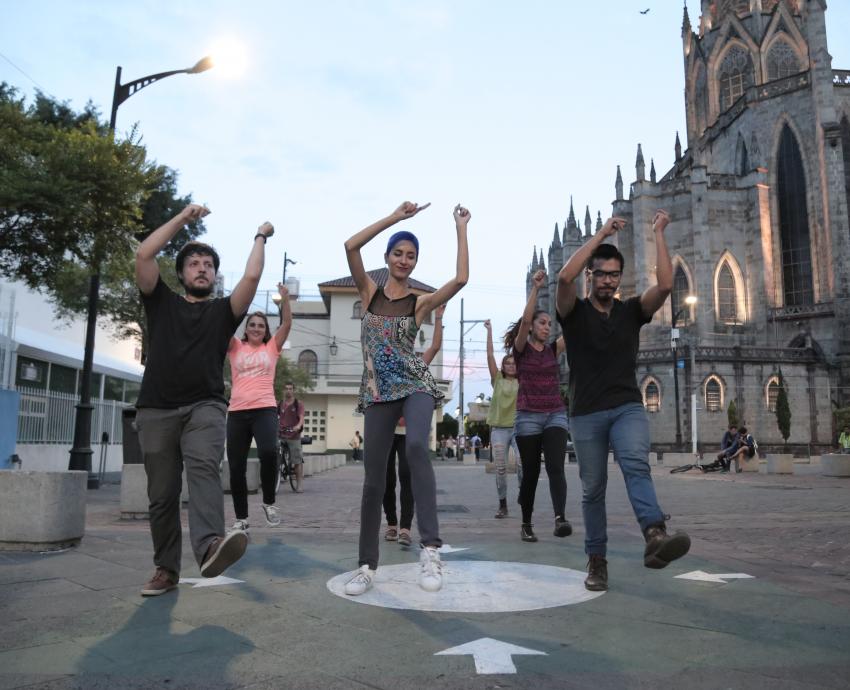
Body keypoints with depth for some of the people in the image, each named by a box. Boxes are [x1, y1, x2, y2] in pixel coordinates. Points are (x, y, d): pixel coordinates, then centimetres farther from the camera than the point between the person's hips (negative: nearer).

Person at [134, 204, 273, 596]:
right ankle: (166, 569, 15)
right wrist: (183, 217, 7)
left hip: (205, 408, -2)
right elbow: (144, 255, 4)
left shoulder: (223, 310, 15)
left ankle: (210, 548, -48)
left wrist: (260, 238, 15)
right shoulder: (161, 302, 17)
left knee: (203, 468, -28)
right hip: (157, 410, 2)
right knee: (162, 494, 3)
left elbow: (252, 276, 1)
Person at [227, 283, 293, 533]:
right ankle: (241, 518, 19)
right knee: (236, 468, 4)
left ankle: (269, 502, -4)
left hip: (265, 409, -2)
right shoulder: (236, 347, 14)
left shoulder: (272, 348, 13)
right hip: (237, 412, 2)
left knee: (269, 452, -27)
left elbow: (287, 324, 2)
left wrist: (285, 298, -10)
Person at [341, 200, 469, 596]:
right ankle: (367, 564, 16)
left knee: (416, 447, -33)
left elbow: (461, 278, -11)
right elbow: (351, 246, -4)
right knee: (374, 476, 2)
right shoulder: (369, 292, 9)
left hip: (415, 385, -2)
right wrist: (396, 217, -3)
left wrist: (461, 229, -2)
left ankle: (430, 547, -32)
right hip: (377, 391, 2)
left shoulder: (421, 302, 4)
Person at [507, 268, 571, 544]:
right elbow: (525, 319, -16)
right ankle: (526, 525, 18)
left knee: (556, 467, -16)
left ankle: (560, 519, -29)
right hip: (528, 416, -3)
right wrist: (535, 288, -22)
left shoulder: (553, 350, 13)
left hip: (556, 415, 3)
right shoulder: (521, 349, 1)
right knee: (530, 473, 3)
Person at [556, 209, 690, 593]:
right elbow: (564, 277, -17)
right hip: (587, 413, 0)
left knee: (636, 464, -28)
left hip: (628, 406, 0)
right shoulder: (574, 313, 3)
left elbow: (665, 285, -7)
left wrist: (658, 234, -4)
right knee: (593, 489, 5)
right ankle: (597, 560, 16)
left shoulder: (631, 311, 10)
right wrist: (601, 234, -11)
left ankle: (654, 536, -46)